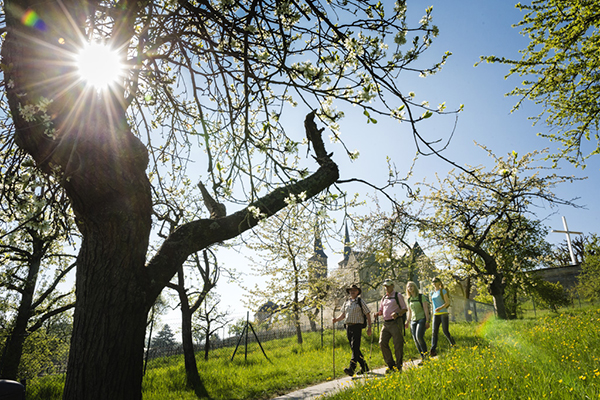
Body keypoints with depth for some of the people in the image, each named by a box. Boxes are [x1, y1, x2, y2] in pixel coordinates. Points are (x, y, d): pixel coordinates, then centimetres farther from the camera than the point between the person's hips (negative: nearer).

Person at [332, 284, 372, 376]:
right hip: (348, 327, 6)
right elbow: (343, 314, 20)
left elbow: (368, 315, 1)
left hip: (357, 326, -6)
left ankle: (351, 368, -22)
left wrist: (369, 327, -6)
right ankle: (364, 367, 21)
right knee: (354, 348, 9)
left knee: (355, 347, -14)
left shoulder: (360, 301, 1)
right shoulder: (346, 302, 15)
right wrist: (336, 319, 1)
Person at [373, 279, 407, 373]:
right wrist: (377, 313, 2)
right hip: (386, 323, 6)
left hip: (396, 323, -6)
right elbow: (381, 310, 24)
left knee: (398, 344, -3)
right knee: (382, 343, -3)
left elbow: (404, 309, -3)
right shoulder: (384, 297, 18)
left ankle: (398, 366, 11)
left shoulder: (398, 296, 1)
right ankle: (391, 365, 8)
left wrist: (397, 314, -21)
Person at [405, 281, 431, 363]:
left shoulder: (421, 296, -5)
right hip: (413, 320, 5)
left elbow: (426, 309, -8)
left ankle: (426, 354, -8)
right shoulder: (409, 299, 11)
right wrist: (407, 322, 12)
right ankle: (422, 358, 9)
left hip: (422, 319, -5)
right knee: (416, 341, -1)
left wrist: (427, 321, -13)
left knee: (419, 337, -23)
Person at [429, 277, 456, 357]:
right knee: (434, 332, -10)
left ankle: (453, 344, 26)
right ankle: (433, 351, -18)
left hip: (444, 313, -5)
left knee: (445, 332, -5)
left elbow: (447, 303, -8)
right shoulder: (433, 293, 18)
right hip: (436, 315, 5)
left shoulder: (443, 291, -1)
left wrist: (440, 308, -24)